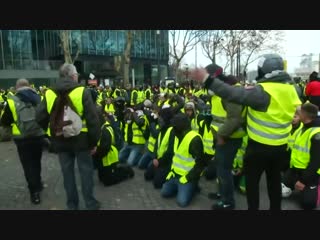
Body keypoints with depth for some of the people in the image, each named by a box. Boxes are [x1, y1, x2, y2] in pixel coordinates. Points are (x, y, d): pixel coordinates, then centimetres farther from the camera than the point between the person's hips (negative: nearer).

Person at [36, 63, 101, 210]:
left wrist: (54, 132, 13)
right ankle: (90, 203, 20)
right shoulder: (82, 92, -11)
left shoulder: (49, 94, 0)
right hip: (81, 139, -3)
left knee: (67, 172, 14)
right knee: (86, 171, 10)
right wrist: (94, 141, -6)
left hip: (60, 141, 3)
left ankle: (72, 204, 27)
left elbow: (40, 118, 0)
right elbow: (92, 119, -14)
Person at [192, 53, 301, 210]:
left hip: (260, 145, -8)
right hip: (280, 145, 8)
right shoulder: (289, 88, 0)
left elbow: (235, 94, -34)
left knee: (251, 179, 11)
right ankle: (275, 208, 37)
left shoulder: (264, 91, -25)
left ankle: (253, 208, 23)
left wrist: (207, 80, -36)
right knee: (274, 179, 22)